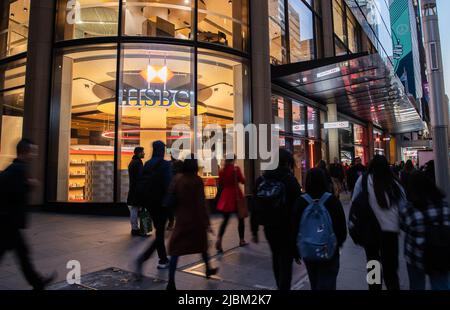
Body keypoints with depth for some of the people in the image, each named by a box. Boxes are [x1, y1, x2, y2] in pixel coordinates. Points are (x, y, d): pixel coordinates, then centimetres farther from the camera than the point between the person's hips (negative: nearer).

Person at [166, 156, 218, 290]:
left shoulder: (177, 178, -4)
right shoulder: (197, 180, -12)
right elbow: (201, 203, -13)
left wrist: (176, 213, 8)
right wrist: (206, 221, -9)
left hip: (182, 218, 2)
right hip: (196, 219, -1)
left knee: (176, 249, 3)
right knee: (202, 244, 20)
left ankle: (171, 282, -5)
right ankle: (208, 269, 39)